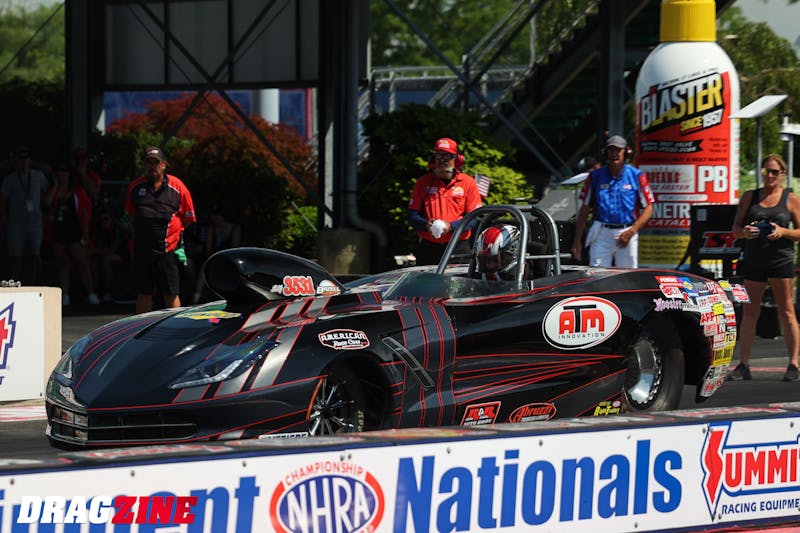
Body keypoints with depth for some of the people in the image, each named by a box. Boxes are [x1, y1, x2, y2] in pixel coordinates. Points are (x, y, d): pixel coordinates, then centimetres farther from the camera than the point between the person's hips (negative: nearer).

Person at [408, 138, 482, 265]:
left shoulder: (467, 183, 6)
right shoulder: (423, 182, 11)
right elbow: (412, 215, 10)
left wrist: (451, 226, -15)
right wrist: (426, 224, -11)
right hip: (428, 249, 2)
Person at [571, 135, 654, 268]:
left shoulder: (636, 176, 2)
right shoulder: (595, 176, 7)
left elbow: (648, 209, 1)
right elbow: (584, 210, 10)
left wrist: (631, 232, -11)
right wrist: (577, 240, 4)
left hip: (627, 233, -1)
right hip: (601, 234, 1)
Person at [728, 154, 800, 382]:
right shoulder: (749, 197, 11)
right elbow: (735, 228, 10)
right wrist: (744, 231, -11)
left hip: (781, 260, -2)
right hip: (753, 259, 2)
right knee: (749, 313, 3)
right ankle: (743, 366, 4)